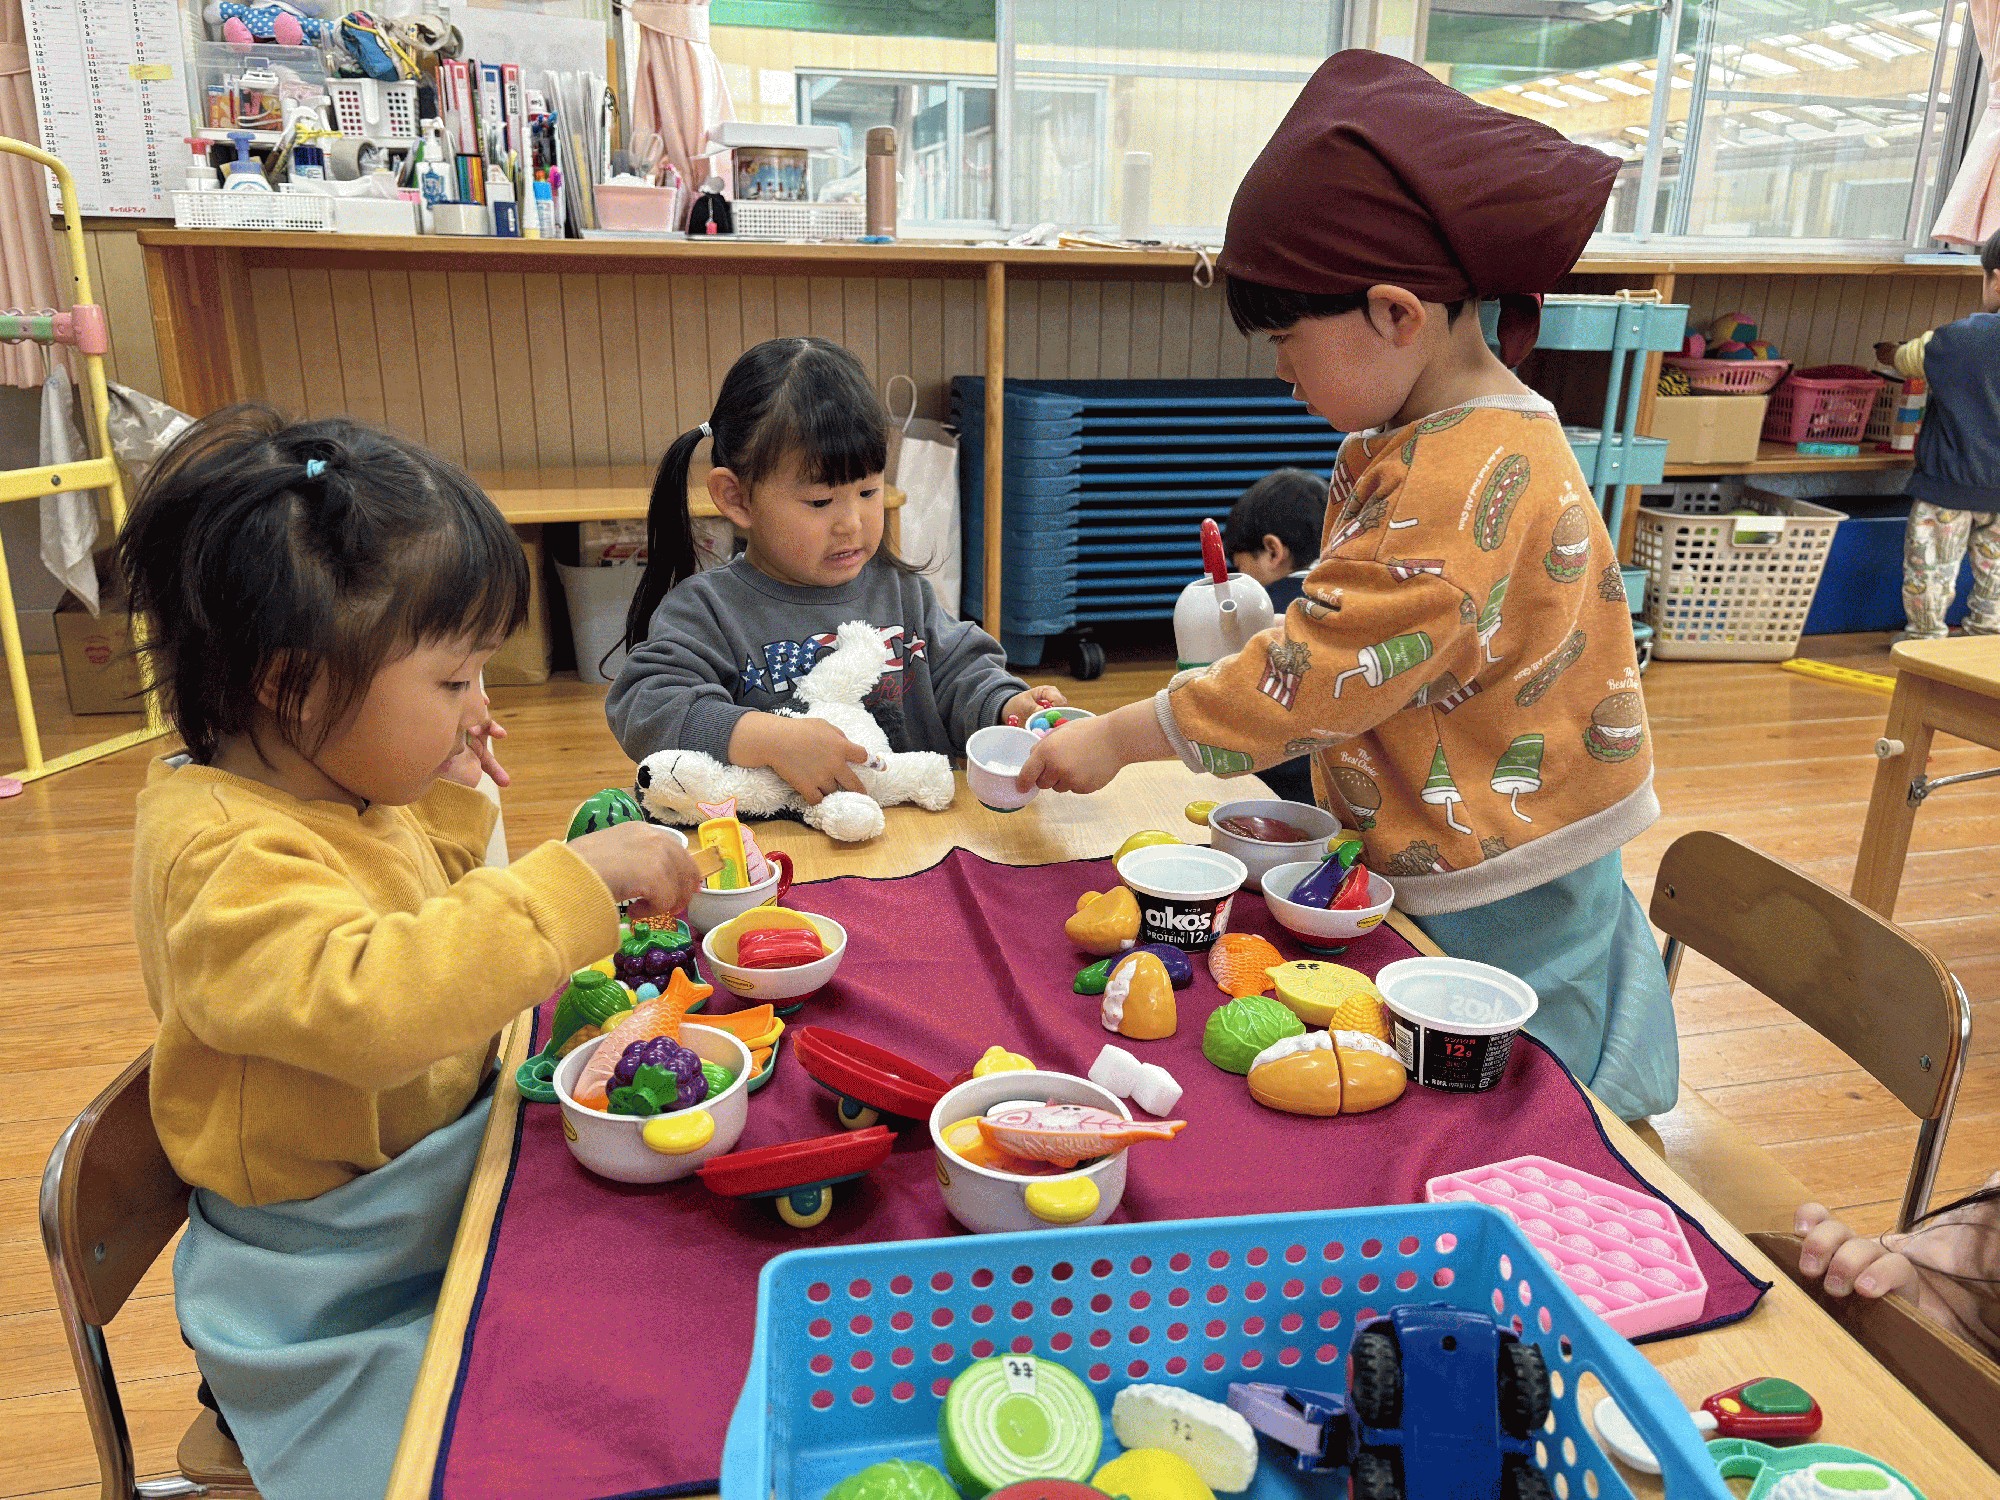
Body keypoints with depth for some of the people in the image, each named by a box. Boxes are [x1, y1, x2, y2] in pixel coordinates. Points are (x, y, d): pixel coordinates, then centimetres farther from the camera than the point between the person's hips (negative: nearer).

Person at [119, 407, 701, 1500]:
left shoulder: (341, 785, 3)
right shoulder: (225, 854, -26)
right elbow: (367, 999, -43)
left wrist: (450, 805, 6)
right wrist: (573, 877, -40)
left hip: (445, 1187, 8)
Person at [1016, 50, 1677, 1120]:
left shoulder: (1471, 483, -26)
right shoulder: (1406, 441, 6)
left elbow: (1313, 671, -25)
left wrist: (1117, 739, -17)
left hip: (1500, 906, -9)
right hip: (1427, 872, 9)